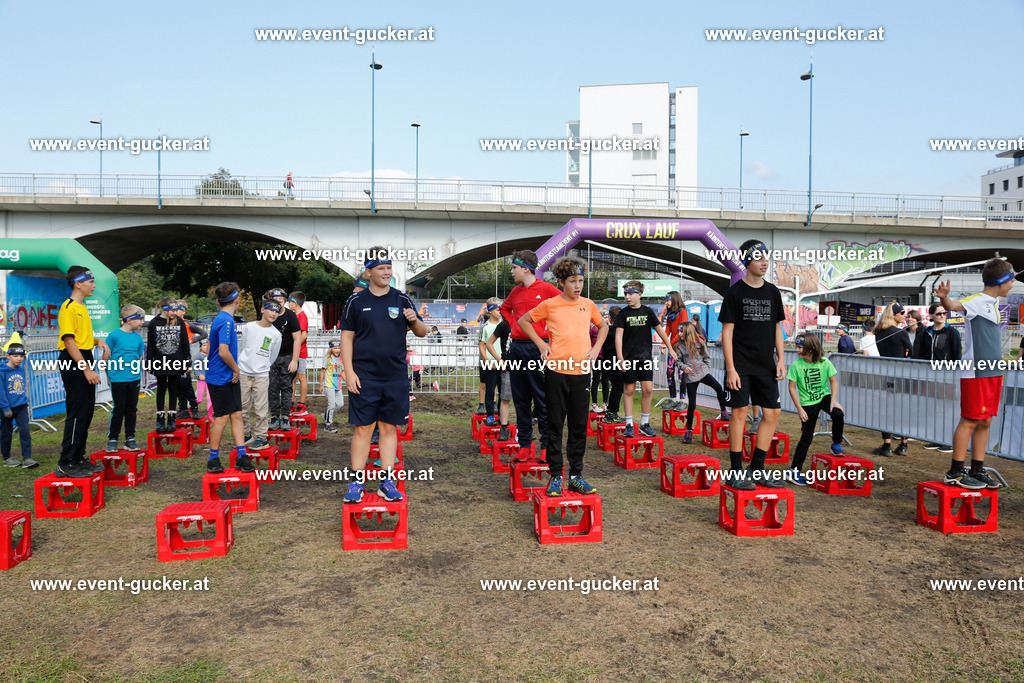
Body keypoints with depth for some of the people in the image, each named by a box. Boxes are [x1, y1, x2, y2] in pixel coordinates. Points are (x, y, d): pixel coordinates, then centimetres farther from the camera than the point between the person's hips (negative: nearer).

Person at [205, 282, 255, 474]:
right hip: (220, 378, -9)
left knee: (236, 415, 7)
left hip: (230, 377, 9)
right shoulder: (225, 321, -18)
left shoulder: (226, 319, 12)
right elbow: (224, 352, -26)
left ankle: (241, 457, 10)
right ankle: (213, 461, 11)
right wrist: (236, 369, -12)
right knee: (222, 418, 0)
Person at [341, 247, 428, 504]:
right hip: (364, 377, -2)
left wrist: (415, 321, -13)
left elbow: (422, 332, 10)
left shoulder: (402, 300, 7)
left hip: (396, 377, 2)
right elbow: (347, 338, 3)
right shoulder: (356, 302, 3)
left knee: (389, 428, 7)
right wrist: (349, 371, -5)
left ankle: (387, 482, 14)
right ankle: (356, 482, 9)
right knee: (363, 428, 0)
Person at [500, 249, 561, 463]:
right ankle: (524, 446, 15)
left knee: (542, 399, -2)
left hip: (537, 348, -6)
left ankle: (547, 446, 5)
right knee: (520, 399, 8)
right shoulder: (515, 291, 14)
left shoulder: (546, 289, -5)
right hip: (517, 347, 6)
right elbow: (504, 308, 32)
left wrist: (549, 329, -6)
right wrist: (513, 324, 14)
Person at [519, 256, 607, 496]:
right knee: (555, 425, 3)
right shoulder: (550, 305, 0)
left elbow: (603, 326, 26)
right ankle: (556, 476, 12)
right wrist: (541, 344, 2)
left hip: (582, 373, 3)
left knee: (579, 426, 8)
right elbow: (523, 321, 11)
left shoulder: (588, 304, 9)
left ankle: (576, 475, 18)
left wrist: (596, 349, 11)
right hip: (556, 371, -3)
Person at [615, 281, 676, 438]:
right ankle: (629, 424, 9)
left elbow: (660, 330, 14)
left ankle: (644, 423, 9)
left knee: (648, 389, -3)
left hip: (645, 357, 2)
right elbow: (618, 335, -4)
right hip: (629, 358, -1)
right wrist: (620, 358, -12)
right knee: (629, 390, 2)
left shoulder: (647, 312, 5)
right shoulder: (623, 313, 0)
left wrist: (670, 348, 16)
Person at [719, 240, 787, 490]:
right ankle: (736, 473, 3)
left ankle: (757, 469, 17)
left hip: (766, 366, 6)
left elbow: (777, 328, 16)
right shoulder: (735, 292, -5)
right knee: (740, 412, -6)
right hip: (741, 365, -6)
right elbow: (727, 332, -7)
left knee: (773, 413, 4)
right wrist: (730, 368, -13)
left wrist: (781, 360, 6)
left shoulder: (772, 292, 11)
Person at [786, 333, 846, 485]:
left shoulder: (824, 362, -12)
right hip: (807, 403, -1)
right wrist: (800, 409, -12)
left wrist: (834, 400, -14)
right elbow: (792, 388, -10)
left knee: (838, 414, -28)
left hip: (824, 396, 2)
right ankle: (795, 469, 11)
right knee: (807, 437, 0)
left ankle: (837, 444, -2)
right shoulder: (796, 365, -15)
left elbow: (834, 381, -2)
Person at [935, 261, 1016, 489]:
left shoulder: (993, 303, 16)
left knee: (985, 422, 11)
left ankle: (977, 470, 18)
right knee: (969, 421, -6)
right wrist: (944, 298, -53)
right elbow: (955, 305, -34)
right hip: (975, 373, -9)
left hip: (993, 372, 9)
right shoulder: (977, 301, -11)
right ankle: (955, 473, 0)